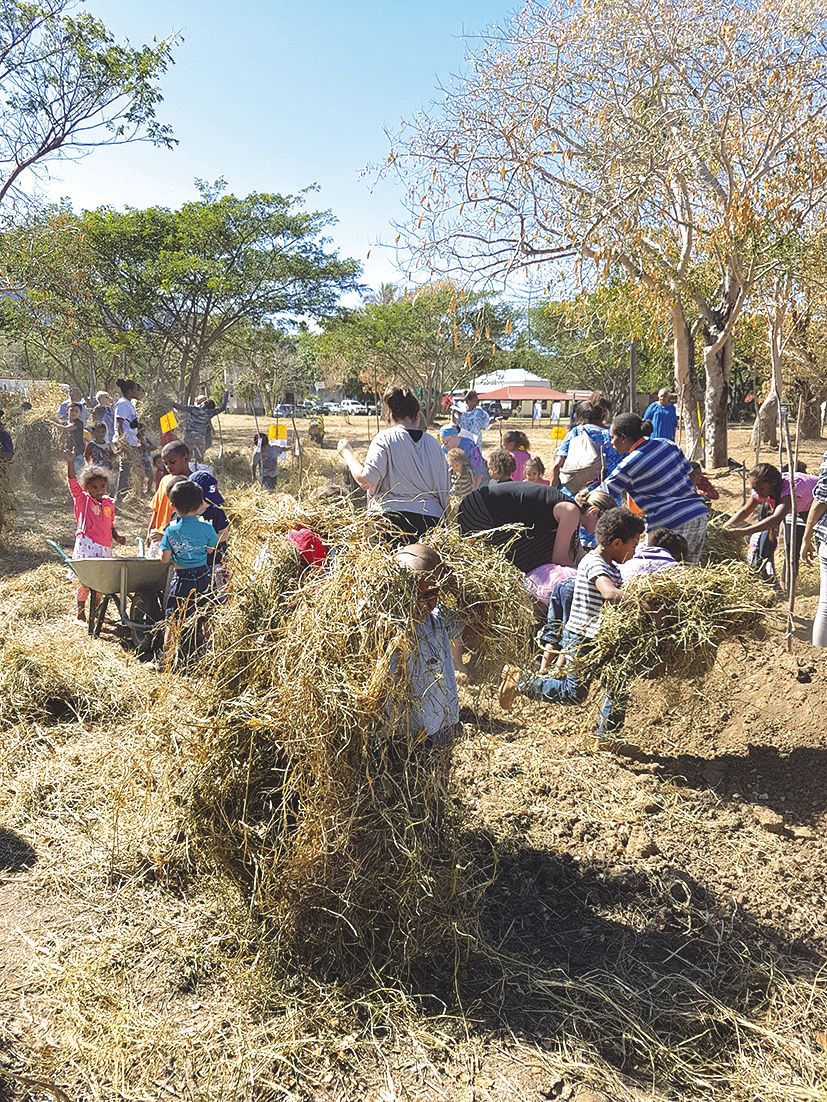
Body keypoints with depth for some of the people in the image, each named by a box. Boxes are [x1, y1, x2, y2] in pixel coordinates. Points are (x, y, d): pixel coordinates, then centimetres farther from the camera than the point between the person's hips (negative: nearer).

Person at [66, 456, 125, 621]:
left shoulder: (109, 504, 14)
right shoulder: (82, 499, 1)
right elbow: (72, 483, -13)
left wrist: (116, 536, 4)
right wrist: (70, 463, -23)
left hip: (105, 547, 5)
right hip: (86, 545, -5)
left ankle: (94, 612, 26)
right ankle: (80, 613, 10)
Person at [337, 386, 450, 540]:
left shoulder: (384, 439, -1)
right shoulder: (433, 443, 13)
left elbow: (365, 480, -9)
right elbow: (445, 491, 15)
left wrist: (346, 453, 7)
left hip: (391, 514, -4)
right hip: (430, 520, 4)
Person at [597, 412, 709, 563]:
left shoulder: (628, 466, -10)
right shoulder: (667, 444, 8)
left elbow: (603, 493, 0)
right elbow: (689, 472, 15)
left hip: (672, 525, -7)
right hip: (700, 514, 7)